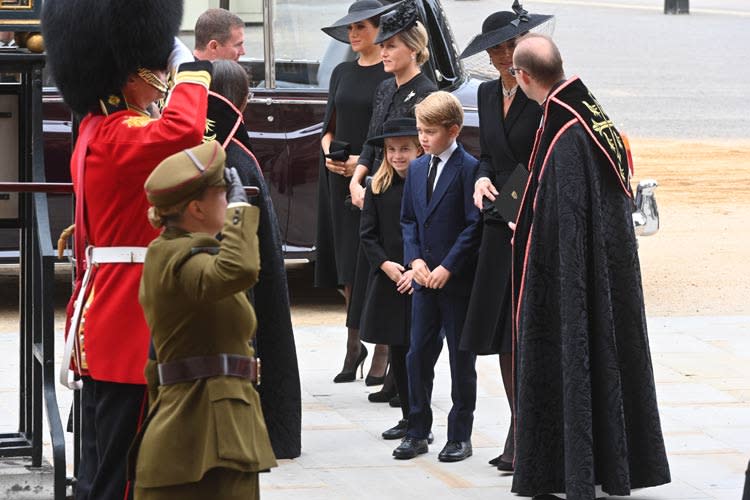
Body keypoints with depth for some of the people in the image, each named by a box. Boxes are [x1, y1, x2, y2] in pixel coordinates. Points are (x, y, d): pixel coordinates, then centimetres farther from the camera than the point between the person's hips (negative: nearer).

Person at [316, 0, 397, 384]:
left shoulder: (392, 74, -4)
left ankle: (382, 353, 0)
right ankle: (353, 346, 14)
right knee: (348, 268, 5)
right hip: (341, 179, 5)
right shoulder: (342, 74, 14)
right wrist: (329, 155, -3)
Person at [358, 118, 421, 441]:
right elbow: (368, 234, 7)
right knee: (397, 351, 9)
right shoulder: (378, 188, 7)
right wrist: (385, 264, -7)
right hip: (389, 280, 4)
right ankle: (408, 417, 18)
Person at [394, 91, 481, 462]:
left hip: (458, 279, -6)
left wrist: (447, 267, -16)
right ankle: (417, 433, 16)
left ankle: (460, 437, 11)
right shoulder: (417, 169, 10)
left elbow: (474, 225, -13)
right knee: (418, 355, 7)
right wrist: (414, 259, -2)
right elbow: (408, 219, 14)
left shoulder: (468, 168, -10)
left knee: (461, 360, 4)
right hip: (424, 278, 6)